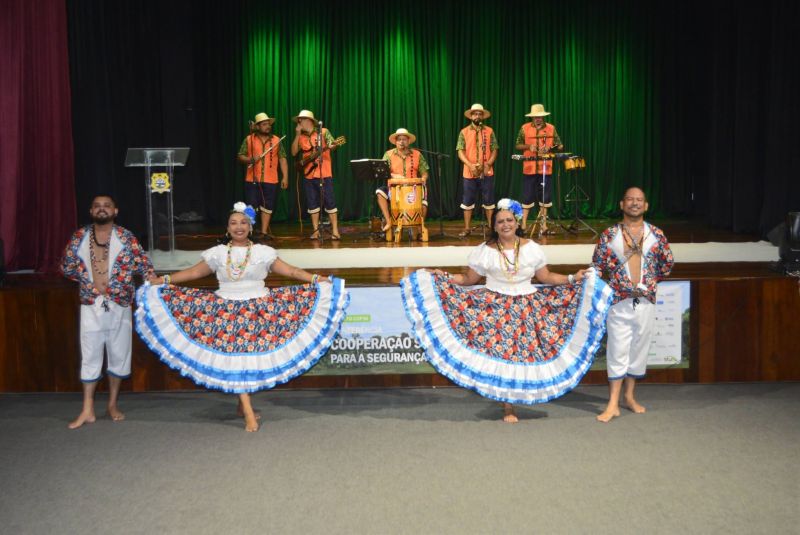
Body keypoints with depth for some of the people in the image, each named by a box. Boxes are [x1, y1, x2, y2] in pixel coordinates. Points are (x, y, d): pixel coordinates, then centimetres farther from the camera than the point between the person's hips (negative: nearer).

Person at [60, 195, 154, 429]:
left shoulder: (126, 237, -1)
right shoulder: (79, 237, 4)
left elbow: (144, 265, -2)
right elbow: (67, 266, 14)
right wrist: (89, 280, 6)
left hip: (119, 306, -1)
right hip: (91, 306, 1)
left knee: (119, 354, 8)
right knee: (90, 356, 3)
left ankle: (113, 404, 23)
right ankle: (87, 410, 9)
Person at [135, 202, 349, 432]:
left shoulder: (263, 252, 4)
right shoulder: (218, 253, 8)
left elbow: (290, 270, 1)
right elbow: (194, 272, 8)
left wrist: (316, 279, -8)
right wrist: (163, 280, 2)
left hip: (257, 309, 0)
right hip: (227, 311, 0)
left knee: (252, 358, -1)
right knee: (235, 359, -6)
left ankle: (243, 403, 19)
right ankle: (249, 412, -5)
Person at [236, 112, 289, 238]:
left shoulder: (276, 140, 7)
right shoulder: (249, 139, 3)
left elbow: (282, 159, 7)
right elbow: (240, 157, 4)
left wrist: (285, 177, 0)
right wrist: (250, 159, -17)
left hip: (271, 180, 2)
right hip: (252, 180, -1)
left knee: (267, 206, 5)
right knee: (251, 207, 0)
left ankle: (264, 232, 13)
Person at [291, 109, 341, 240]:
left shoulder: (323, 132, -1)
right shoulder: (301, 137, 11)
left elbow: (333, 145, -10)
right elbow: (294, 152, 2)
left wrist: (328, 147, -33)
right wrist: (297, 134, -2)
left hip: (324, 173, -5)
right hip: (308, 174, 5)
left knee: (329, 201, -5)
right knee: (312, 203, 6)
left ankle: (335, 231, -1)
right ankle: (316, 231, 13)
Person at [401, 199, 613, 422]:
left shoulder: (531, 248, 4)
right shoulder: (484, 251, -1)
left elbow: (546, 277, 10)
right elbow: (468, 279, 4)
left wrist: (573, 278, 1)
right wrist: (443, 277, -9)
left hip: (527, 309, 2)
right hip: (494, 308, -2)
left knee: (526, 353, -2)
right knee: (500, 355, -3)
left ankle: (515, 394, 18)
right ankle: (507, 406, 9)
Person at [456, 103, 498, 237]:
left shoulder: (489, 131, 4)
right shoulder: (464, 132, 3)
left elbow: (494, 150, 2)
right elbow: (460, 152, -3)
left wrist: (489, 164, -15)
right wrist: (470, 165, -17)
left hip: (487, 172, 0)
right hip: (469, 172, 0)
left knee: (489, 200, 4)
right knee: (468, 201, 4)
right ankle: (467, 228, 12)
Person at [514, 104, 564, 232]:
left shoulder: (551, 128, 3)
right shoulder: (524, 128, 1)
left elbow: (559, 146, 6)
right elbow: (517, 146, 5)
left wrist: (549, 148, -14)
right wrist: (528, 146, -14)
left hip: (546, 168, 1)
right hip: (529, 168, -1)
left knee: (545, 196, 6)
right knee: (527, 196, 1)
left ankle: (543, 224, 14)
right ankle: (524, 224, 7)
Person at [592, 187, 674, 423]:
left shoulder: (656, 234, 4)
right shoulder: (609, 234, -2)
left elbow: (667, 263, 14)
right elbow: (597, 265, 2)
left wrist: (650, 281, 10)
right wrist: (616, 282, -1)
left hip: (646, 301, 3)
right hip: (619, 301, -2)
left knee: (639, 349, 11)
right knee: (618, 351, -2)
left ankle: (629, 396, 27)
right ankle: (613, 404, 2)